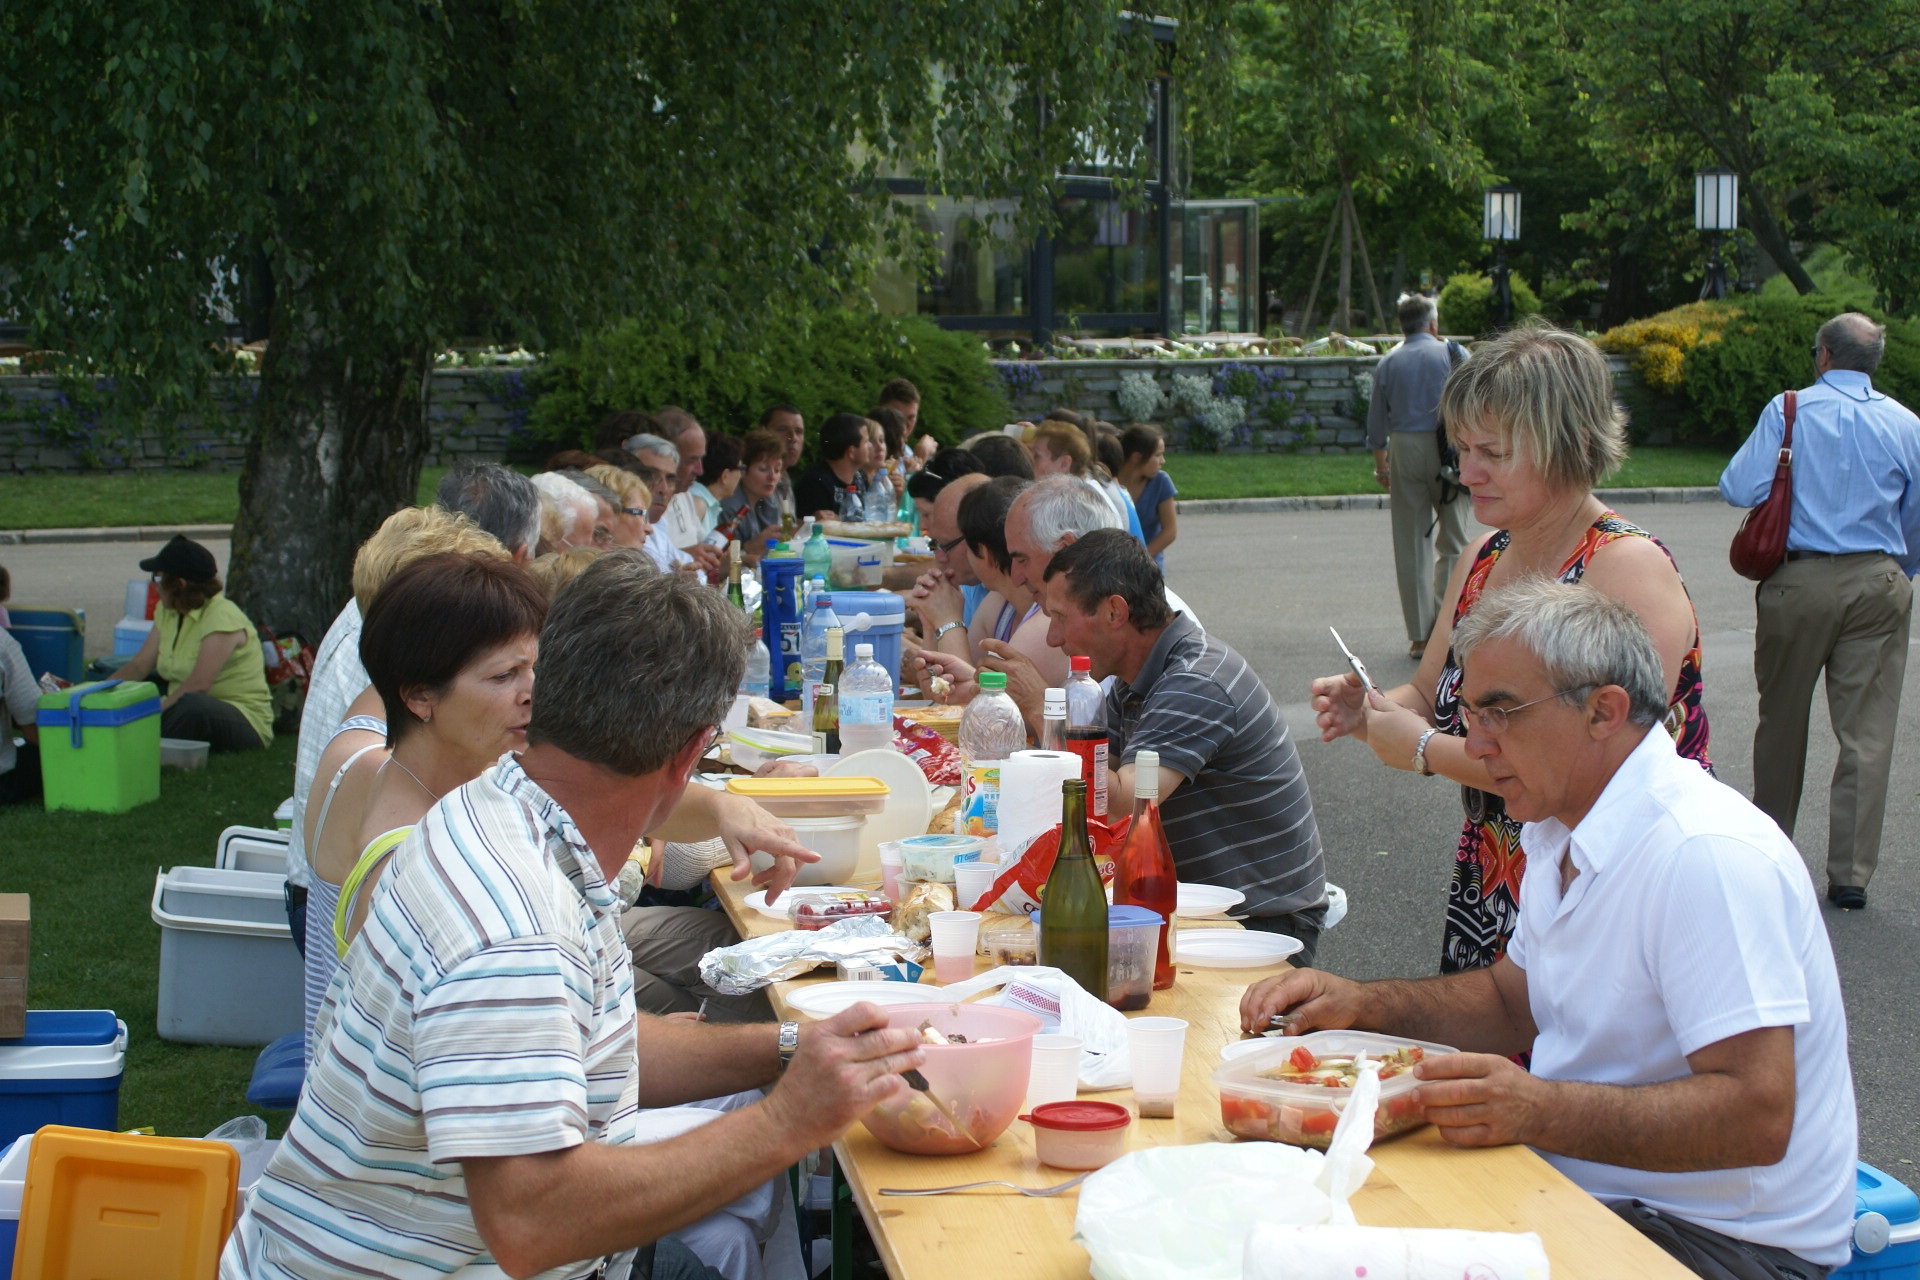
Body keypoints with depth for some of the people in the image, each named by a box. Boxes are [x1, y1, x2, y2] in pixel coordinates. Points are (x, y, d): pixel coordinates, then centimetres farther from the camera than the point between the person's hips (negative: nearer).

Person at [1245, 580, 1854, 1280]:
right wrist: (1363, 1004, 6)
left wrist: (1540, 1112, -37)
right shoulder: (1560, 831, 8)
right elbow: (1517, 1000, 22)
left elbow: (1757, 1116, -28)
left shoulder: (1709, 854, -24)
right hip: (1590, 1185, 9)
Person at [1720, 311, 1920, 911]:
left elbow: (1740, 489, -10)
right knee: (1867, 731, 1)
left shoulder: (1789, 411, -5)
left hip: (1799, 581, -1)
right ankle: (1851, 873, 0)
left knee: (1783, 720, 14)